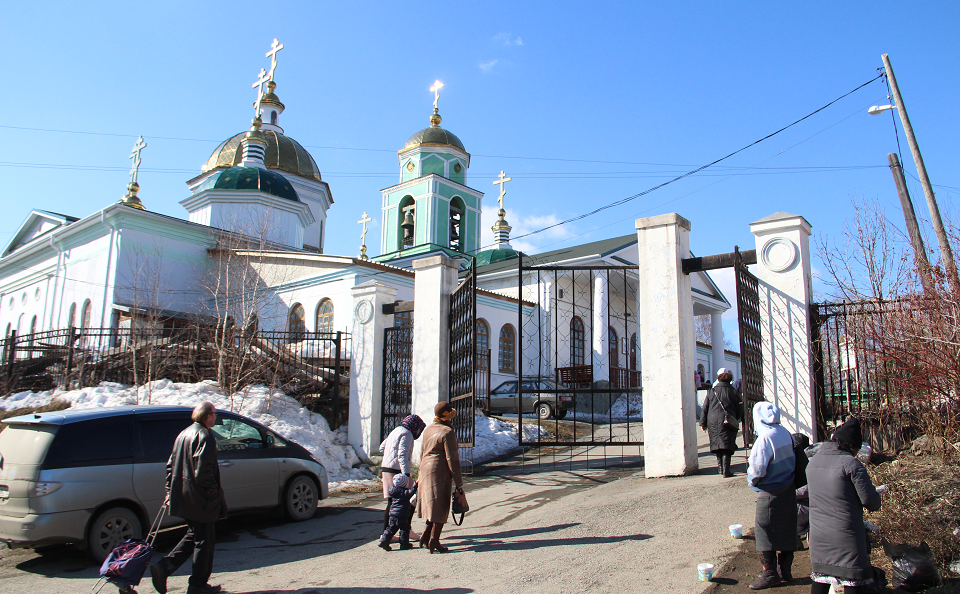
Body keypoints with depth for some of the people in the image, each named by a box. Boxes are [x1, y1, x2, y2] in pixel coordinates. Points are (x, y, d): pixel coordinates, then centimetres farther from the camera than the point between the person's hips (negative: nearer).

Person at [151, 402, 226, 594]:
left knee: (193, 536, 22)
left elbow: (171, 465, 16)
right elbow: (202, 472, -24)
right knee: (204, 540, 4)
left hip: (183, 497, 9)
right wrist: (214, 492, -14)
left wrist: (170, 490, 20)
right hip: (200, 499, -9)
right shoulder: (205, 436, -18)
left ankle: (163, 567, 10)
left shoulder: (184, 434, 12)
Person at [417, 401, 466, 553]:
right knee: (440, 507, 1)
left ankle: (426, 536, 18)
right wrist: (458, 483, -12)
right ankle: (434, 541, 3)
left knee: (433, 506, 19)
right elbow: (452, 459, -16)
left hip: (426, 469, 8)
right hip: (440, 472, -8)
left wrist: (422, 474, 29)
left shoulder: (429, 429, 11)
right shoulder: (447, 432, -14)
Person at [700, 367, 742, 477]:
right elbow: (739, 410, 5)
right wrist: (736, 420, 23)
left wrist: (703, 423, 13)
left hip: (712, 422, 3)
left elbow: (705, 408, 7)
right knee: (727, 444, -2)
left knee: (717, 443, 16)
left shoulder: (711, 392, 6)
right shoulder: (733, 392, 0)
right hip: (727, 422, -3)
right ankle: (726, 469, -8)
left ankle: (720, 466, 23)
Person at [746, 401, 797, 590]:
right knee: (787, 530, 15)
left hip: (770, 494, -8)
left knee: (764, 530, 3)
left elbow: (758, 469, -21)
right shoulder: (786, 434, 0)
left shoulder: (765, 438, -22)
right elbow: (792, 460, 11)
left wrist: (751, 479, -1)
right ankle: (786, 570, 25)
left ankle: (770, 573, 8)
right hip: (789, 490, 8)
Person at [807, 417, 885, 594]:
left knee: (820, 579, 14)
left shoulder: (813, 461, 6)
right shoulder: (850, 463, -15)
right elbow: (870, 500, -11)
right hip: (845, 535, -6)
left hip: (817, 534, 6)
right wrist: (875, 503, 10)